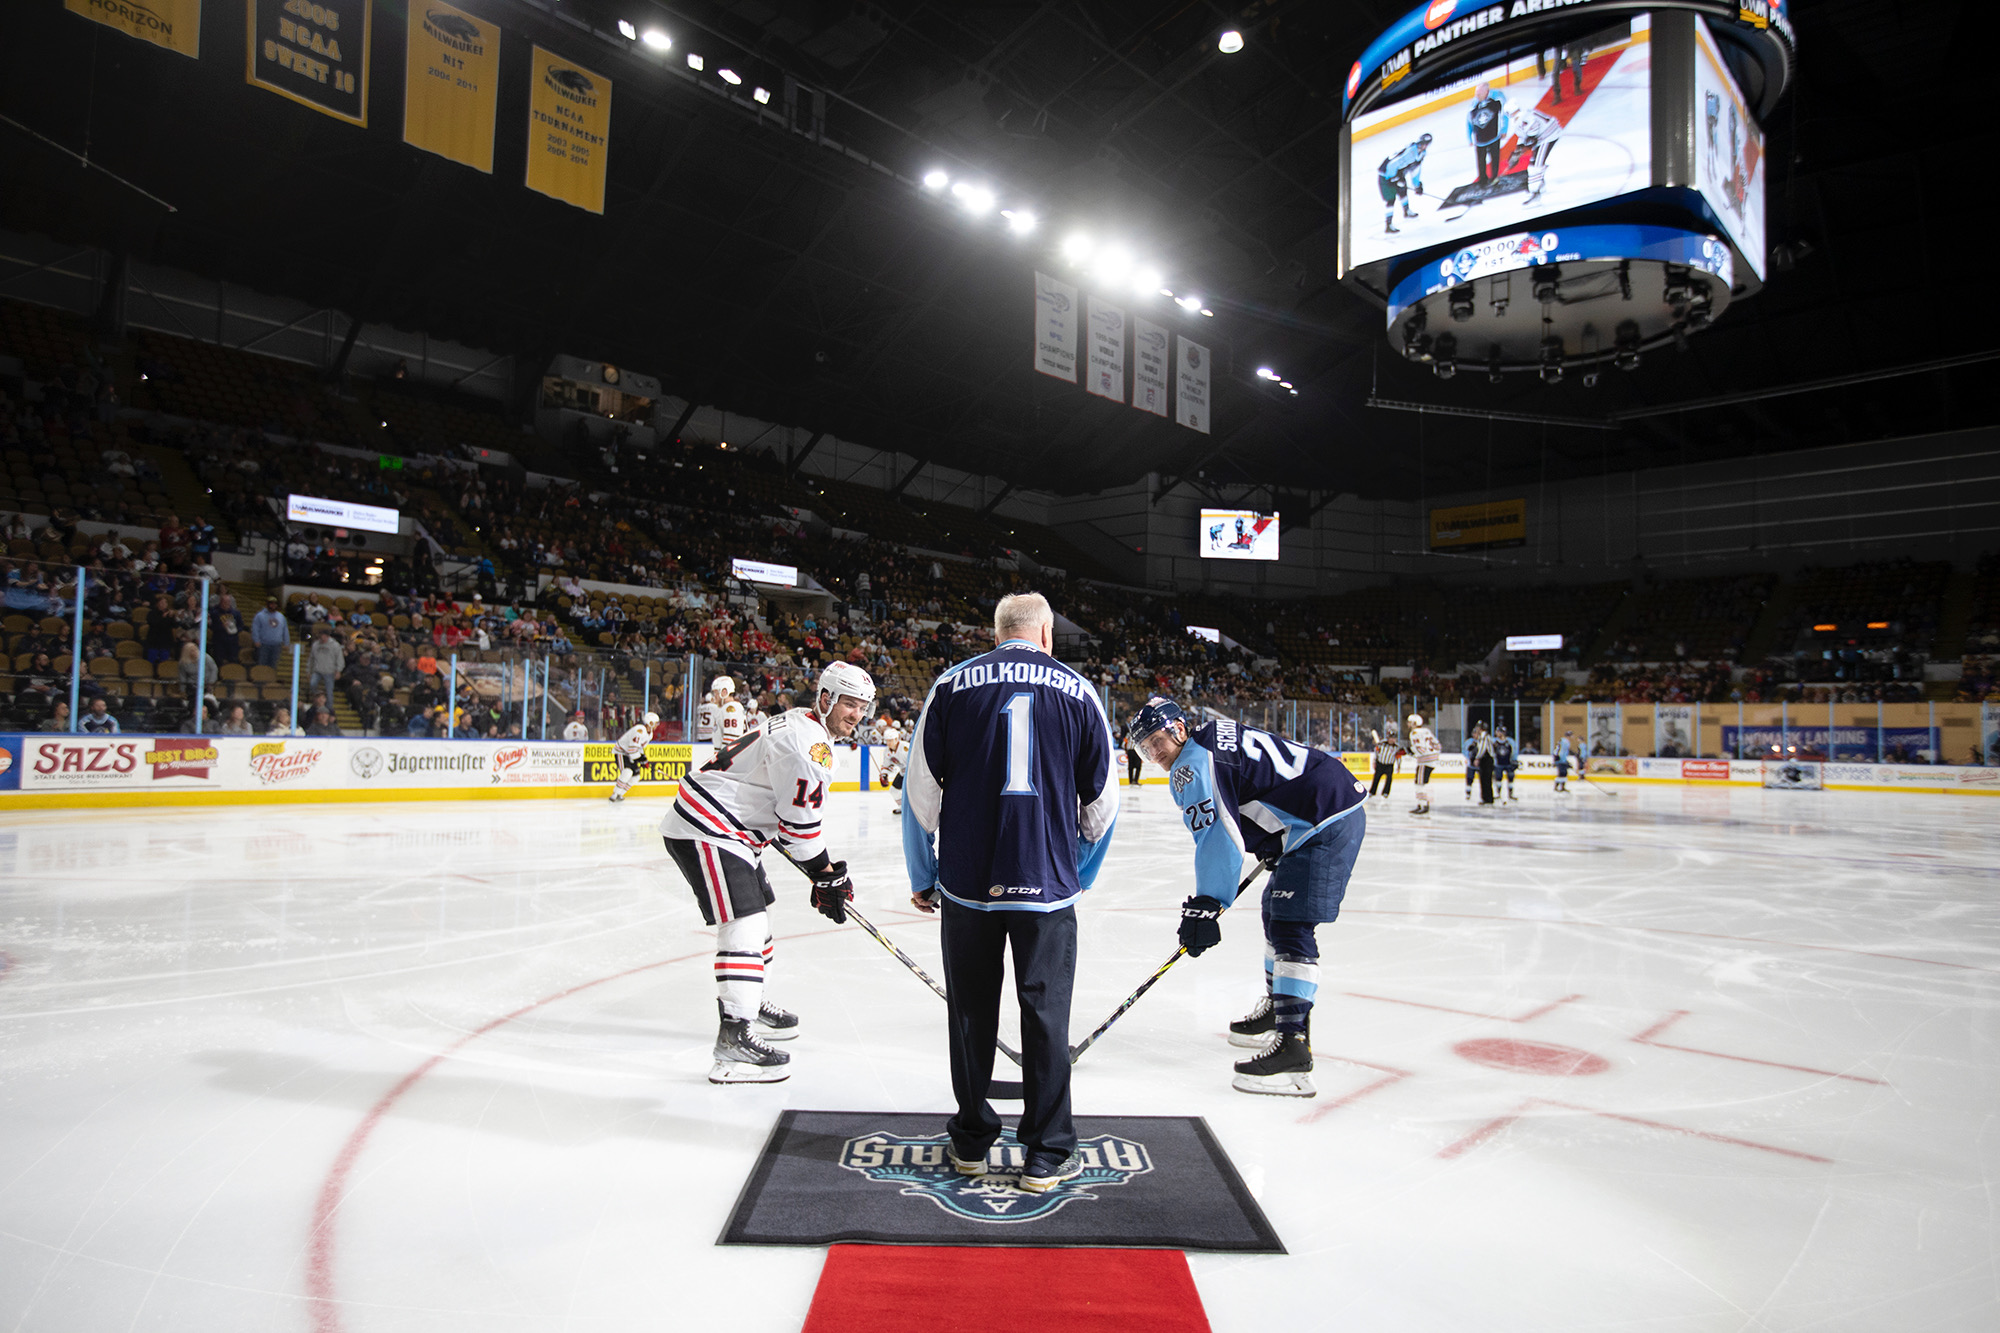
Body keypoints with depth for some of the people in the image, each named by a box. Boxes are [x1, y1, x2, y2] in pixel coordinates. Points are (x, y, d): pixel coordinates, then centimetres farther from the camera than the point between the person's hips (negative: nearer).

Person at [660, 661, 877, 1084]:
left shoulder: (804, 730, 16)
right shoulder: (806, 741, -18)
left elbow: (791, 814, 23)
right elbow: (799, 820, -18)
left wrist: (825, 870, 20)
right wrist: (828, 875, -7)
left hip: (729, 829, 12)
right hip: (704, 831, -12)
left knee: (757, 915, 22)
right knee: (744, 923, -18)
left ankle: (749, 1005, 40)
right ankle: (734, 1039, -21)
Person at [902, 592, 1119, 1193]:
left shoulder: (952, 684, 3)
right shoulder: (1079, 691, 4)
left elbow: (921, 789, 2)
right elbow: (1102, 801, 7)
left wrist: (922, 876, 14)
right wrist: (1078, 873, 22)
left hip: (967, 883, 1)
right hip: (1047, 885, -1)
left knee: (972, 1012, 14)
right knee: (1046, 1014, 9)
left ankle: (971, 1141, 28)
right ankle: (1047, 1155, 17)